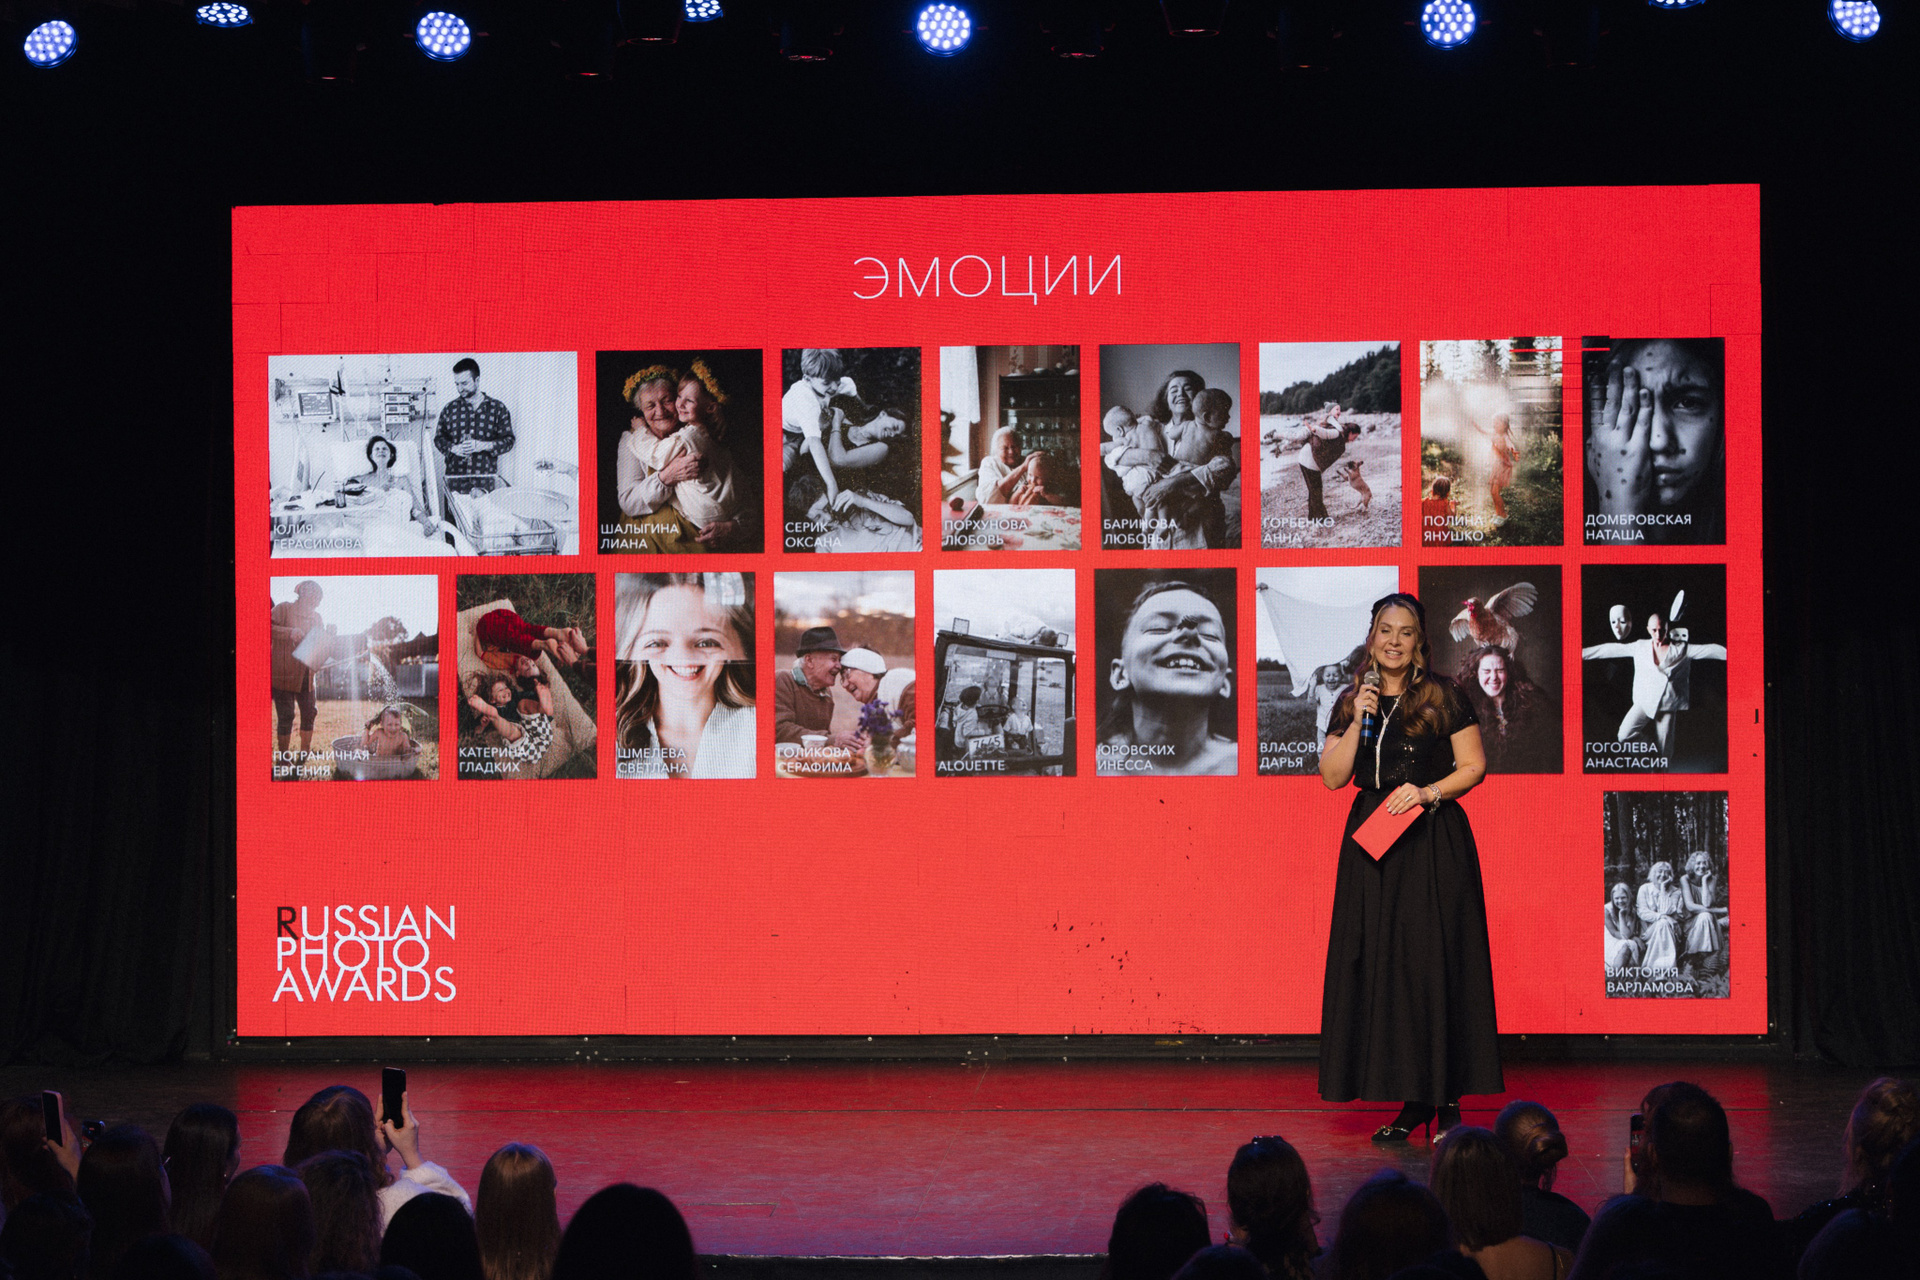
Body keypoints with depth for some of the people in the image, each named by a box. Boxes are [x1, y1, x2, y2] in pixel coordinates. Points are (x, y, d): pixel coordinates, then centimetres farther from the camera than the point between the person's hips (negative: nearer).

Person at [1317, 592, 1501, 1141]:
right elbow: (1333, 776, 4)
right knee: (1381, 966, 1)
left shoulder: (1444, 697, 0)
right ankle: (1413, 1099, 8)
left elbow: (1474, 766, -1)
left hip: (1433, 844, -4)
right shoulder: (1351, 702, 10)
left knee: (1434, 963, -5)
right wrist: (1358, 721, -7)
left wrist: (1429, 792, -15)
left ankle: (1447, 1099, 0)